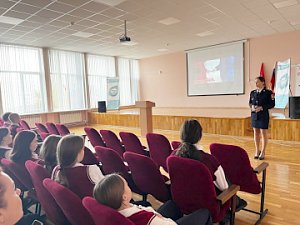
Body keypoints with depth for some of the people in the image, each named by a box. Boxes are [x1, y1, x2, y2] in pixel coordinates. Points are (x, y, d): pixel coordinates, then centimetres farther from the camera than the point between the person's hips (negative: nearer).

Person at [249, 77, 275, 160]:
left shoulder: (268, 92, -5)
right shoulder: (253, 92, 7)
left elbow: (272, 104, -7)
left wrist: (262, 108, -18)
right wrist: (252, 107, -7)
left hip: (263, 115, -4)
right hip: (254, 115, 5)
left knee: (263, 133, 2)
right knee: (256, 133, 11)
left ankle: (263, 152, 13)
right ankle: (257, 151, 22)